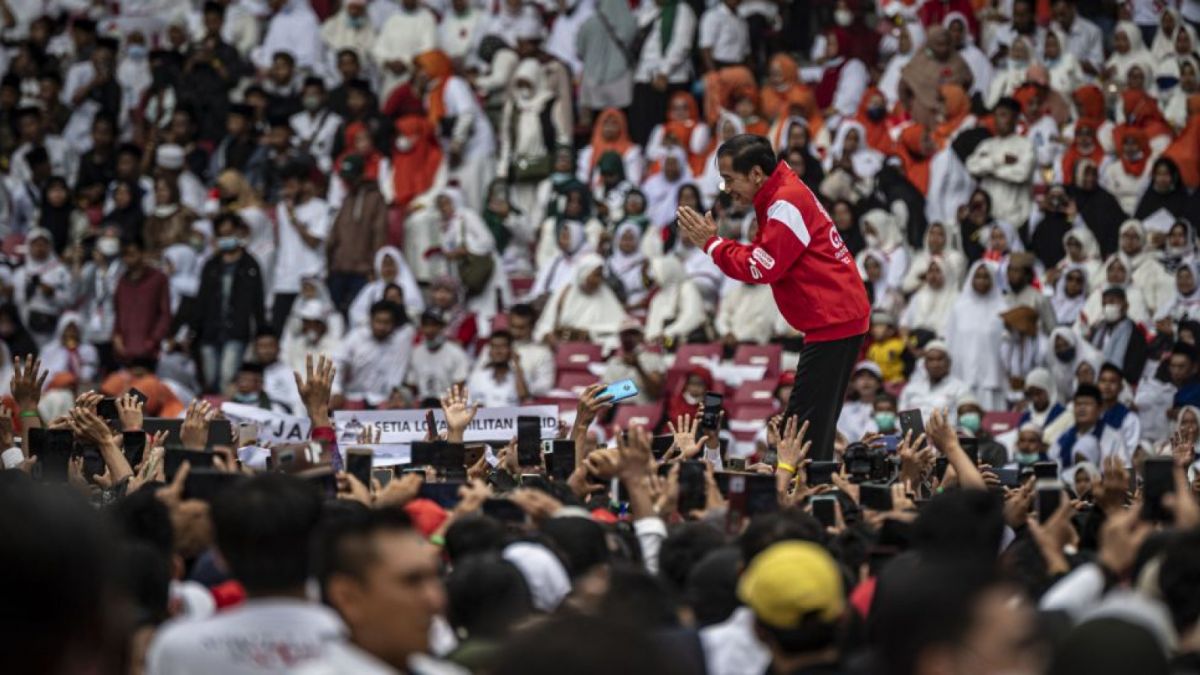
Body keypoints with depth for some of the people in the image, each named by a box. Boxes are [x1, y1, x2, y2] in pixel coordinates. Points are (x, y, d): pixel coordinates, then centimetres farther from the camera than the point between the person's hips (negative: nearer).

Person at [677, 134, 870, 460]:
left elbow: (761, 268, -18)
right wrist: (710, 241, 1)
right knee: (817, 426, 12)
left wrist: (711, 243, -8)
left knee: (804, 426, -12)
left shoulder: (786, 204, -16)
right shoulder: (779, 195, 15)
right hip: (839, 316, 11)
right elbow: (763, 258, 13)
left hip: (833, 320, -11)